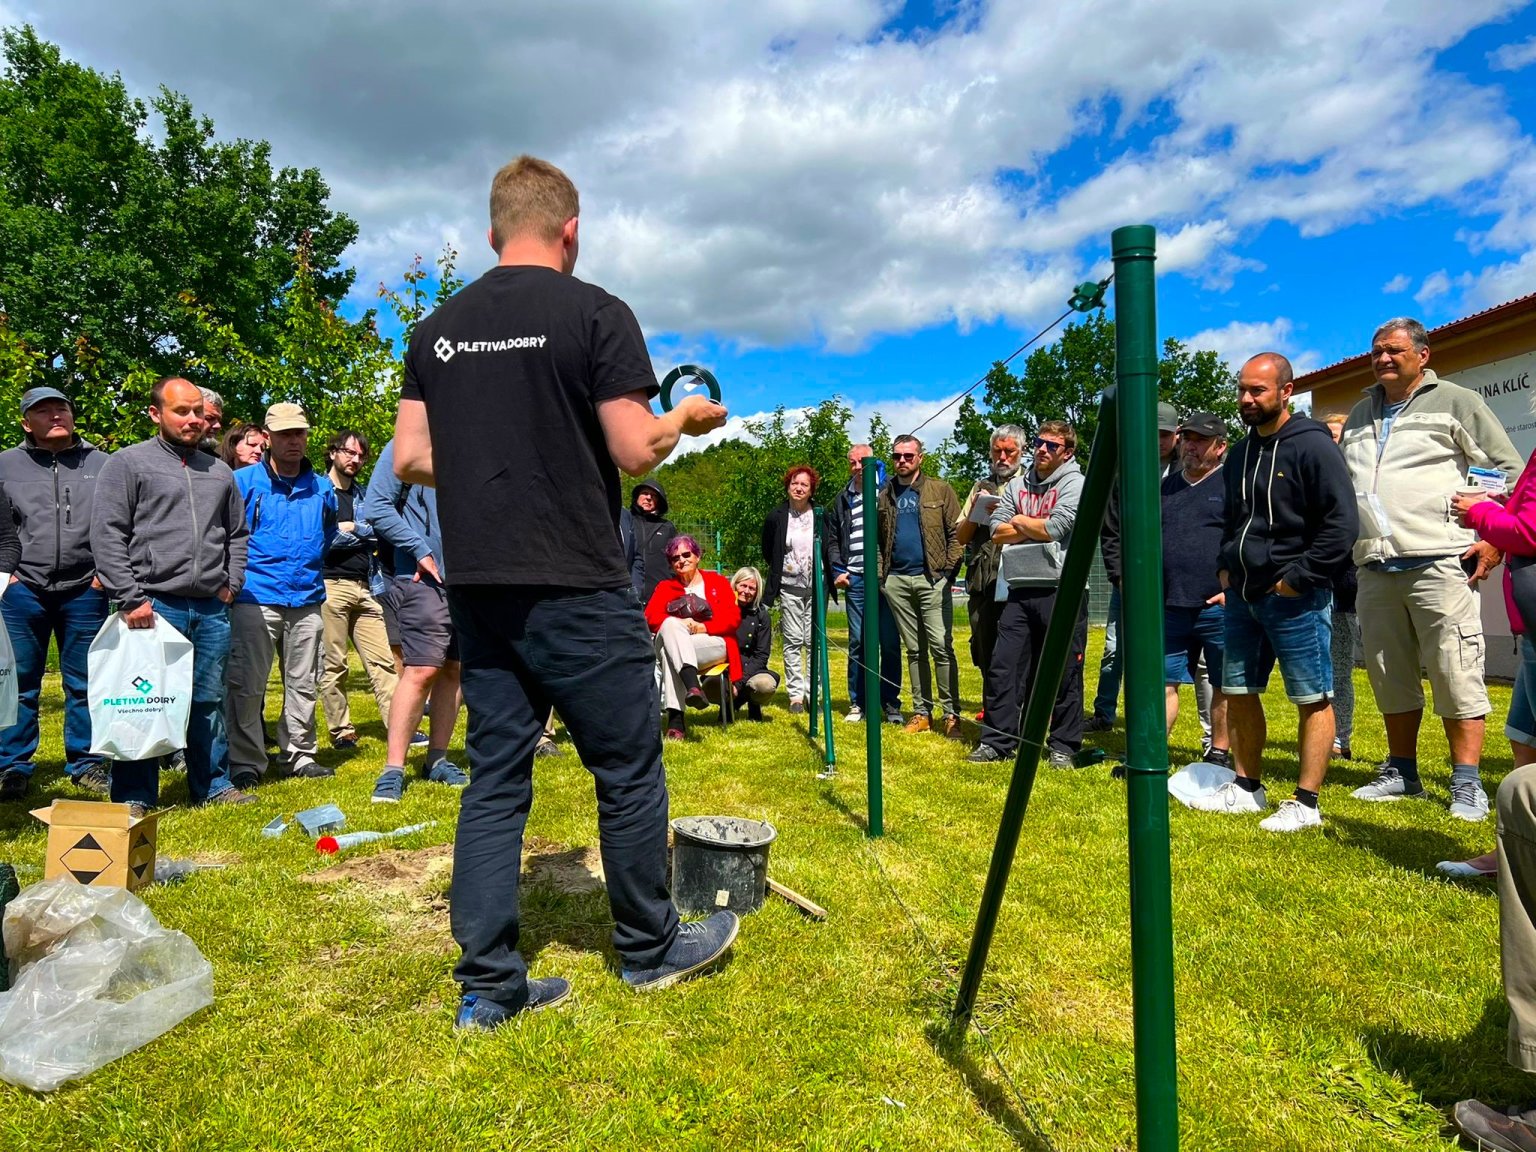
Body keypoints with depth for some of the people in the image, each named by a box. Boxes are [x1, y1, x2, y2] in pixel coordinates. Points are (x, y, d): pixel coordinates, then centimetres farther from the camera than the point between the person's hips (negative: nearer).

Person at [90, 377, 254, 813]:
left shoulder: (219, 471, 17)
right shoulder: (128, 463, 1)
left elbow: (237, 534, 24)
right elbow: (107, 534, -5)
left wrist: (232, 584, 12)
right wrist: (129, 598, -11)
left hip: (212, 609, 4)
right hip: (155, 605, -4)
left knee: (209, 702, 10)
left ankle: (214, 785, 20)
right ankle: (134, 797, 9)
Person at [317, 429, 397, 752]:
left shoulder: (365, 495, 21)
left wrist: (349, 528, -2)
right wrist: (361, 532, 0)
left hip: (363, 588, 5)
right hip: (329, 586, -4)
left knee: (382, 660, -1)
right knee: (334, 665, 0)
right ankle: (341, 732, 7)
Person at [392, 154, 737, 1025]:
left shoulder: (437, 330, 9)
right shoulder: (595, 313, -7)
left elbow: (413, 460, 9)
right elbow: (636, 451, -12)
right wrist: (686, 417, 8)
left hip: (479, 588, 6)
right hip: (578, 590, -5)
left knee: (496, 778, 11)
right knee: (629, 771, 9)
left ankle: (489, 986, 17)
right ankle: (651, 949, 26)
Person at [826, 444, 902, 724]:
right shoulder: (842, 498, 15)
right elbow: (833, 539, 20)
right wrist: (838, 570, 7)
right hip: (855, 578, 3)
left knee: (890, 642, 2)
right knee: (857, 642, 5)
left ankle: (891, 703, 12)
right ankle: (857, 703, 13)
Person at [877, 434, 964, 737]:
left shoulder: (940, 491, 3)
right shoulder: (884, 496, 13)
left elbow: (956, 533, -1)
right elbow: (876, 540, 15)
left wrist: (949, 569, -9)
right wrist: (880, 572, 5)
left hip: (931, 578, -3)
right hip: (897, 580, 4)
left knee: (941, 647, -6)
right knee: (914, 649, 8)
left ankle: (950, 713, -1)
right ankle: (921, 712, 14)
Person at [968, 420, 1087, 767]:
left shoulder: (1075, 484, 0)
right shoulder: (1016, 485, 16)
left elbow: (1054, 528, -14)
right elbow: (997, 531, 6)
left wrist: (1020, 521, 2)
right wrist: (1036, 527, -4)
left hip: (1061, 590, -5)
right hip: (1019, 589, 5)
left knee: (1064, 673, 2)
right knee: (1002, 666, 4)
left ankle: (1063, 747, 13)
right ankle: (997, 741, 13)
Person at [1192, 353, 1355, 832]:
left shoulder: (1313, 446, -10)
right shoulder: (1240, 453, 14)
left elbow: (1342, 523, -15)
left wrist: (1299, 579, -17)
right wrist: (1225, 567, 12)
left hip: (1294, 597, -8)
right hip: (1242, 595, 8)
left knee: (1313, 700, 0)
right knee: (1238, 693, 13)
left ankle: (1305, 803, 6)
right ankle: (1247, 787, 26)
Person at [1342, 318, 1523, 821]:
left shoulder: (1456, 402, 4)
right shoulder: (1360, 415, 19)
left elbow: (1511, 470, 3)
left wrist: (1497, 539, -5)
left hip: (1438, 563, -5)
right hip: (1375, 568, 5)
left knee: (1456, 675, -5)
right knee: (1390, 679, 11)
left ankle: (1467, 784, 3)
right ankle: (1402, 772, 22)